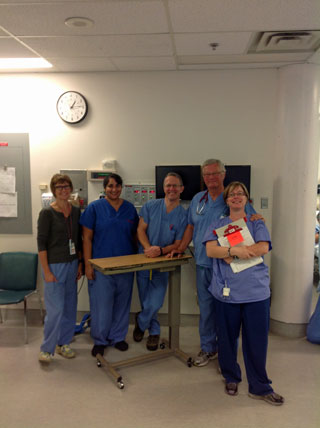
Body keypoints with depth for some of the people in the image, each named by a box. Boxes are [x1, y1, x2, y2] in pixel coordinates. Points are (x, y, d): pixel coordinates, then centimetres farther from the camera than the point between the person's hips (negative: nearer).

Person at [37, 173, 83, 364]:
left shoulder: (76, 211, 6)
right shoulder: (47, 213, -10)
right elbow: (41, 243, -11)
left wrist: (80, 263, 8)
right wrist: (47, 271, -14)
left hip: (72, 264, 6)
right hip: (55, 265, -6)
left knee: (70, 306, 12)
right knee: (56, 308, -4)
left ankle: (63, 343, 28)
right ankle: (47, 348, 13)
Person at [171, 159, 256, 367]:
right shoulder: (198, 199, 11)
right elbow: (191, 226, 18)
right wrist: (180, 249, 14)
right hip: (203, 263, 5)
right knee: (206, 308, 13)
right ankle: (208, 348, 28)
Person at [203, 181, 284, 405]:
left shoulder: (257, 224, 9)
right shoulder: (217, 225, 10)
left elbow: (263, 248, -9)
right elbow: (210, 250, -5)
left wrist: (229, 254, -12)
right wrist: (235, 250, -20)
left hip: (256, 290, 0)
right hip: (226, 291, 1)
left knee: (257, 339, 3)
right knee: (227, 338, 10)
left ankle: (260, 387, 20)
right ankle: (231, 378, 32)